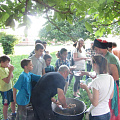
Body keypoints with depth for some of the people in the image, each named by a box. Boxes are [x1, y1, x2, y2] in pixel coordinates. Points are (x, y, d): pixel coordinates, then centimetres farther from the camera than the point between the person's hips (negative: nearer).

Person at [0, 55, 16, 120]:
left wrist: (10, 70, -8)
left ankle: (13, 113, 45)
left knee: (13, 101, 22)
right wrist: (11, 70, -25)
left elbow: (11, 77, 8)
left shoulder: (6, 68, 0)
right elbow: (7, 81, -28)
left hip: (10, 88, 8)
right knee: (6, 105, 6)